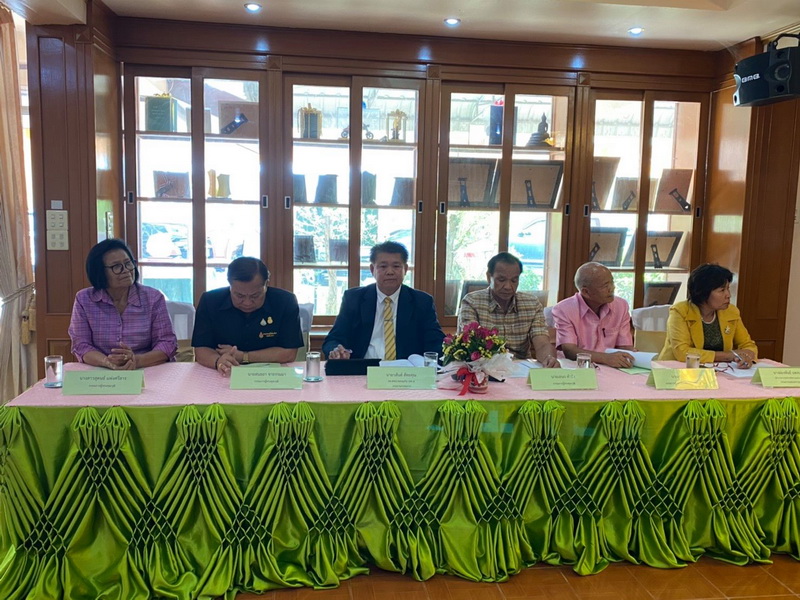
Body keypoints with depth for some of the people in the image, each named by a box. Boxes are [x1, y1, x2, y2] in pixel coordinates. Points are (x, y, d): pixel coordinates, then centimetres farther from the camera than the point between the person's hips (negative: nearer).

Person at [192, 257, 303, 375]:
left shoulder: (286, 302, -10)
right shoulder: (209, 301, -6)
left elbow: (289, 353, -11)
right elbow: (200, 350, -6)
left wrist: (242, 356, -15)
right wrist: (218, 361, -29)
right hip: (221, 379, 1)